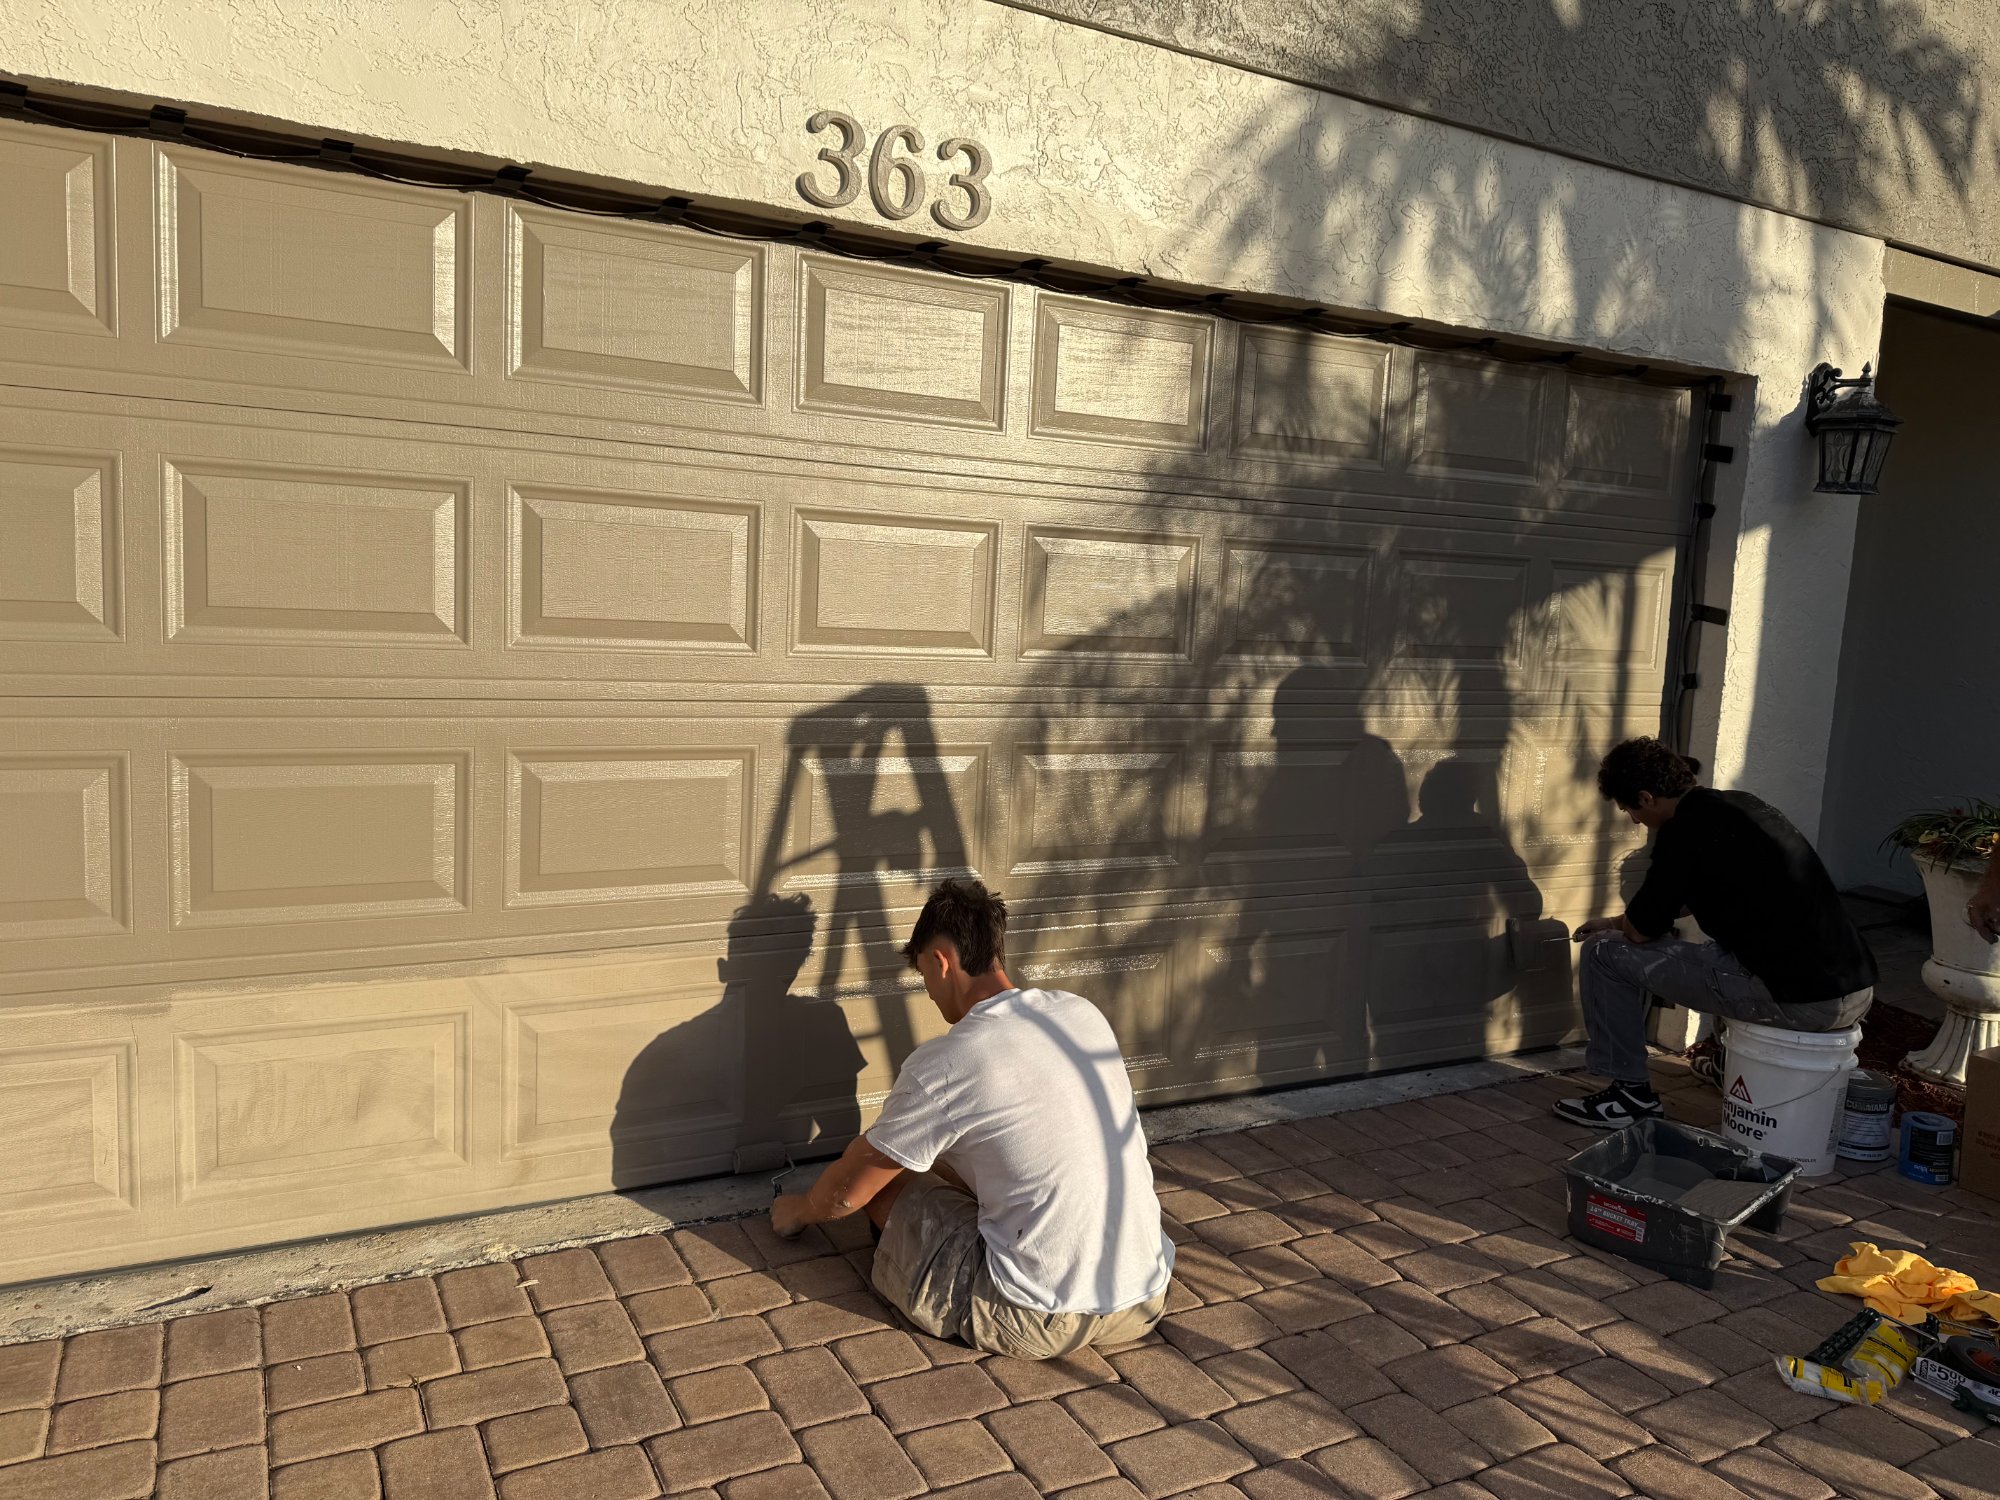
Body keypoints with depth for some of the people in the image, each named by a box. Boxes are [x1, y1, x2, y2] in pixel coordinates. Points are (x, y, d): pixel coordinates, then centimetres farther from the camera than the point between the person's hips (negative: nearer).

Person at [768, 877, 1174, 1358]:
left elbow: (845, 1193, 1)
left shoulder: (941, 1065, -14)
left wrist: (795, 1210, 24)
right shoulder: (1083, 1013, 3)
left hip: (1043, 1322, -6)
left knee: (882, 1177, 10)